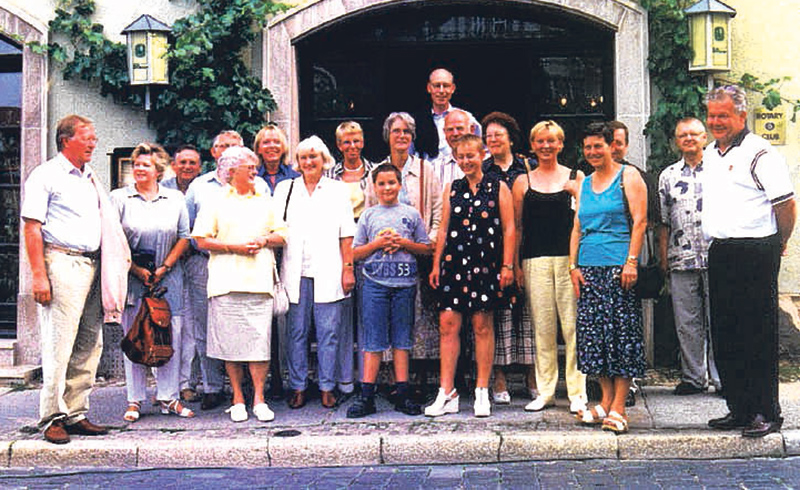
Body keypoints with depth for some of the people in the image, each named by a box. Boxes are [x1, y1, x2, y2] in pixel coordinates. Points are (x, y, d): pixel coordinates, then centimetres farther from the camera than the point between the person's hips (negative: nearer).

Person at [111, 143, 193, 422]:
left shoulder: (175, 199, 9)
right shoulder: (119, 198, 5)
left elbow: (184, 237, 6)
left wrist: (164, 268, -4)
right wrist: (135, 269, -9)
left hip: (168, 277, 1)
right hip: (132, 277, -1)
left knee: (172, 335, -1)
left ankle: (169, 398, 8)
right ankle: (134, 401, 7)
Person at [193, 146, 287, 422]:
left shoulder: (265, 201, 19)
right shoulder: (216, 202, 7)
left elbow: (282, 235, 17)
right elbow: (202, 240, 1)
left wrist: (264, 240, -3)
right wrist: (233, 247, -9)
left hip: (259, 281, 2)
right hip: (227, 282, -2)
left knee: (260, 340, -4)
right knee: (231, 342, 0)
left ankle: (259, 399, 4)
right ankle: (238, 399, 12)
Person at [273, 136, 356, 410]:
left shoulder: (338, 190, 10)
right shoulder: (284, 189, 12)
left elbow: (346, 234, 6)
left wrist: (348, 268, -1)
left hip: (328, 273, -1)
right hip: (295, 272, 1)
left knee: (328, 333, 0)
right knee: (297, 332, 4)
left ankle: (327, 387, 9)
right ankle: (298, 387, 13)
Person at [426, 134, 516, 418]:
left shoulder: (498, 188, 5)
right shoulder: (452, 189, 14)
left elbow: (509, 229, 2)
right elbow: (443, 229, 15)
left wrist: (507, 265, -5)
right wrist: (436, 264, 10)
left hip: (485, 263, -3)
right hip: (454, 262, 3)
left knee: (483, 325, 1)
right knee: (448, 323, -2)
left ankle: (482, 393, 11)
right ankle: (447, 394, 4)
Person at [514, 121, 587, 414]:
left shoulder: (576, 177, 9)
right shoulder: (523, 182, 12)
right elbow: (517, 227, 12)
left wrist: (577, 193, -10)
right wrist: (515, 264, 5)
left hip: (569, 257, -1)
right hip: (535, 260, 1)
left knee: (572, 324, -4)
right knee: (542, 327, 3)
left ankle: (577, 392, 5)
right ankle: (545, 391, 13)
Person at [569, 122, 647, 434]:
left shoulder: (628, 176, 3)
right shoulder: (585, 183, 19)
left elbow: (639, 221, -5)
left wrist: (631, 261, -14)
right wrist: (573, 265, 7)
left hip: (619, 266, -6)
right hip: (589, 267, 6)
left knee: (621, 333, -7)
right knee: (594, 334, 4)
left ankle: (618, 408, -4)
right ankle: (606, 401, 13)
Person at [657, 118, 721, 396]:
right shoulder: (668, 176, 13)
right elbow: (663, 221, 13)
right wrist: (663, 258, 7)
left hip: (715, 258, -2)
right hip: (681, 259, 3)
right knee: (686, 322, 6)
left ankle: (721, 377, 9)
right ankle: (693, 377, 16)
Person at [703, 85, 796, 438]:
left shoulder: (760, 154, -10)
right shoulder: (710, 155, 15)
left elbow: (786, 203, -11)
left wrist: (777, 245, -1)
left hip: (755, 253, -8)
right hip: (719, 253, 8)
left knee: (759, 337, -3)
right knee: (724, 336, 11)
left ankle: (766, 413, 6)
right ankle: (739, 409, 22)